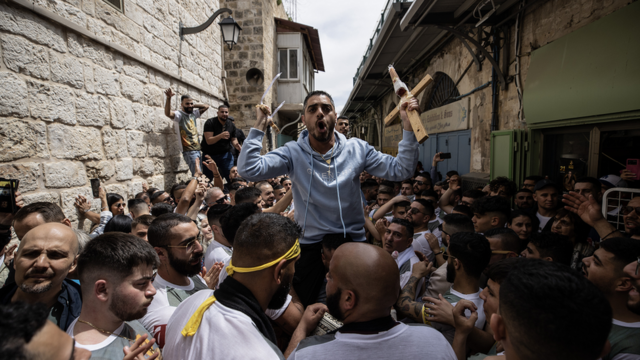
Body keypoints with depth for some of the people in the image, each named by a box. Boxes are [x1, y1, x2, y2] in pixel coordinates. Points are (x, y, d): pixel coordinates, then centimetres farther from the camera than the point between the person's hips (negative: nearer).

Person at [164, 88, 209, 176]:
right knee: (197, 175, -16)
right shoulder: (179, 114, -5)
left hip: (198, 149, 7)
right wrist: (169, 98, -37)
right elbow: (168, 113, -25)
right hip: (189, 151, -7)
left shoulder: (193, 113, 14)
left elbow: (206, 106, 20)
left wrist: (193, 106, 10)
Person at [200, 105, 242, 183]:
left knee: (231, 177, -4)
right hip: (210, 155, -2)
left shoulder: (231, 125, 1)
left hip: (225, 154, 2)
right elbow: (209, 141, -21)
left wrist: (236, 145, -13)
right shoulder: (210, 123, -13)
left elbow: (233, 139, 11)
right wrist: (220, 136, -39)